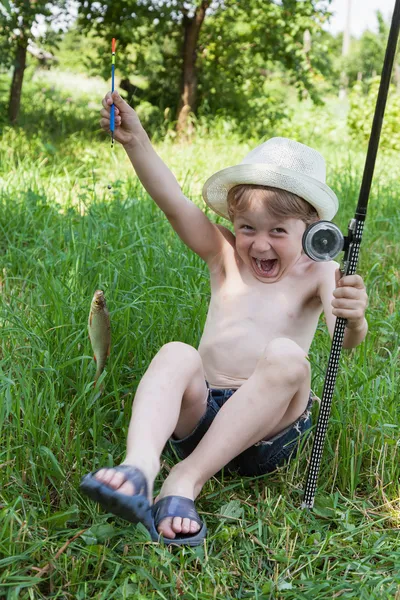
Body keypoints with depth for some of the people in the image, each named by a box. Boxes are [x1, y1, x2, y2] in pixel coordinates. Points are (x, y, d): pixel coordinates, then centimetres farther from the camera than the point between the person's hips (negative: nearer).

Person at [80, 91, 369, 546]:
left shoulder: (317, 274, 2)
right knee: (176, 354, -28)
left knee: (286, 356, -32)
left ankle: (188, 478, -31)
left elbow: (345, 340, -16)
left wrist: (352, 320, -40)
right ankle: (140, 467, -47)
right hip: (200, 413, 2)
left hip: (265, 428, -1)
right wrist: (136, 142, -17)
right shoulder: (224, 257, 9)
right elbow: (173, 202, -4)